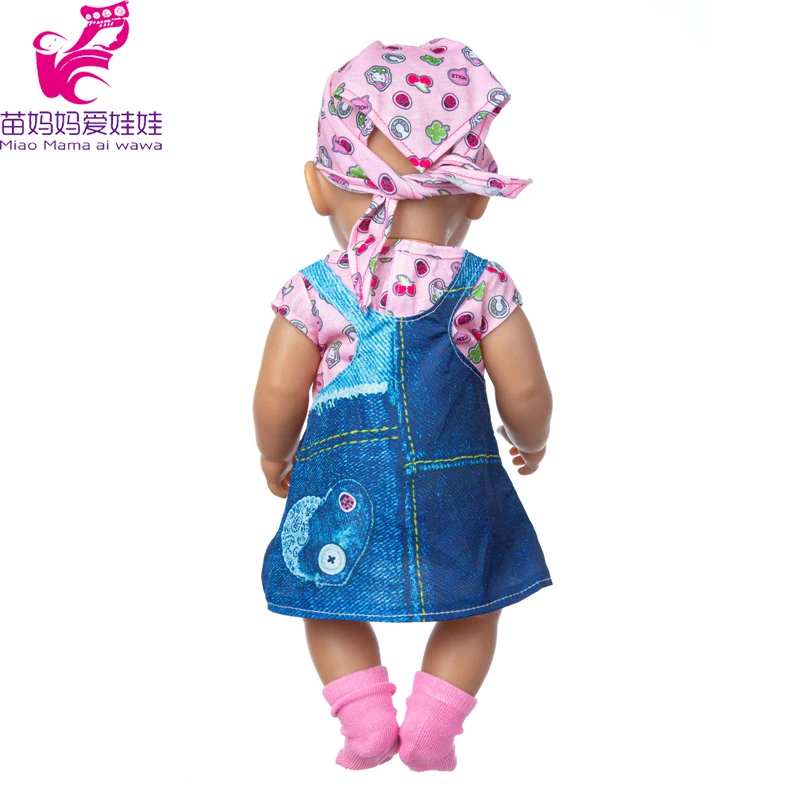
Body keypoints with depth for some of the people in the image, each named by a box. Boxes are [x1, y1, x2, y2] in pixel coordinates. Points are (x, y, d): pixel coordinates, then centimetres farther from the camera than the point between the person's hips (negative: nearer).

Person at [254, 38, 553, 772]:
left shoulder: (313, 292, -9)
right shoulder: (484, 287, -7)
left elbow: (277, 394, -8)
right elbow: (525, 392, -7)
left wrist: (275, 457, 13)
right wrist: (531, 438, 15)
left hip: (342, 486, 0)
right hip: (457, 488, 1)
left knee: (332, 605, 24)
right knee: (473, 606, 23)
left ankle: (367, 722, 21)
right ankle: (431, 728, 21)